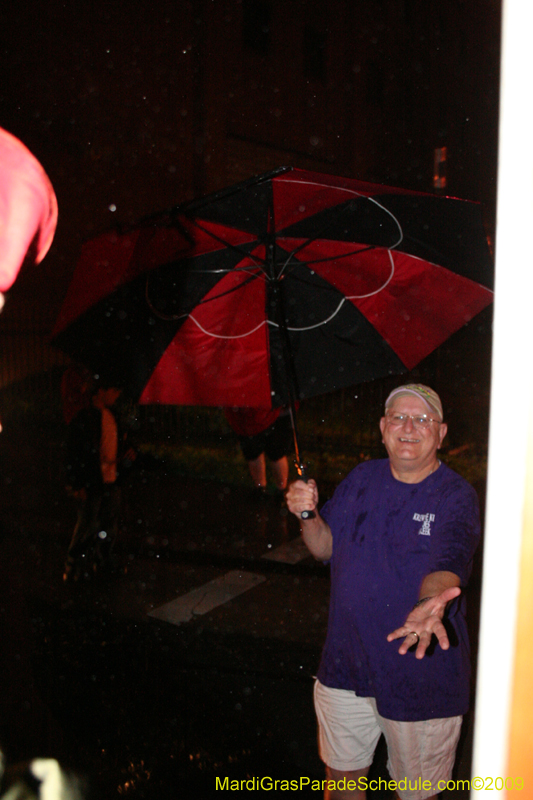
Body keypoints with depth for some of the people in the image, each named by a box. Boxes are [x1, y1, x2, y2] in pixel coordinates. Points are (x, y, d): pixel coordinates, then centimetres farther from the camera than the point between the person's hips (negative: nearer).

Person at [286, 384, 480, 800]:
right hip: (346, 664, 4)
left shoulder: (456, 497, -13)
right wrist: (308, 515, -14)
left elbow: (446, 565, -29)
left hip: (421, 673, -4)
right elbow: (326, 547, 8)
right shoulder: (362, 478, 3)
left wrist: (428, 604, -51)